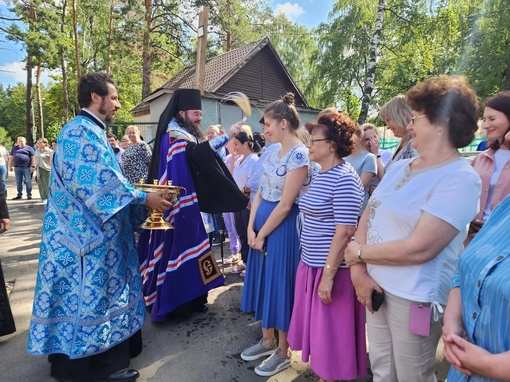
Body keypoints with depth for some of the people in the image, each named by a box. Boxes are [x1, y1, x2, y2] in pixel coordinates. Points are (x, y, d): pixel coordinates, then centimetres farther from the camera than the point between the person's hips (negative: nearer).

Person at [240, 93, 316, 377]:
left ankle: (283, 352, 27)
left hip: (283, 226, -8)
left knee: (280, 284, 5)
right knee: (264, 281, 17)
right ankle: (267, 340, 38)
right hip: (262, 222, 9)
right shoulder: (273, 151, 8)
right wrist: (251, 227, 0)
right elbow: (261, 192, 8)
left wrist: (262, 235, -12)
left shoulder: (299, 155, -19)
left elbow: (285, 205, -20)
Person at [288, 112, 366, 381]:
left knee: (331, 334, 9)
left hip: (331, 269, -9)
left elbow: (345, 231, -21)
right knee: (316, 328, 21)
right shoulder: (320, 174, 9)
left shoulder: (345, 178, -18)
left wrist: (328, 275, -20)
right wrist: (314, 267, 17)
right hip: (310, 264, 9)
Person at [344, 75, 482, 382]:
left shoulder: (460, 179, -16)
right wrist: (358, 271, -9)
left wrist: (359, 252, -11)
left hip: (416, 298, -6)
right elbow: (368, 217, 4)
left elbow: (419, 248, -24)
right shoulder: (399, 167, 7)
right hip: (377, 288, 7)